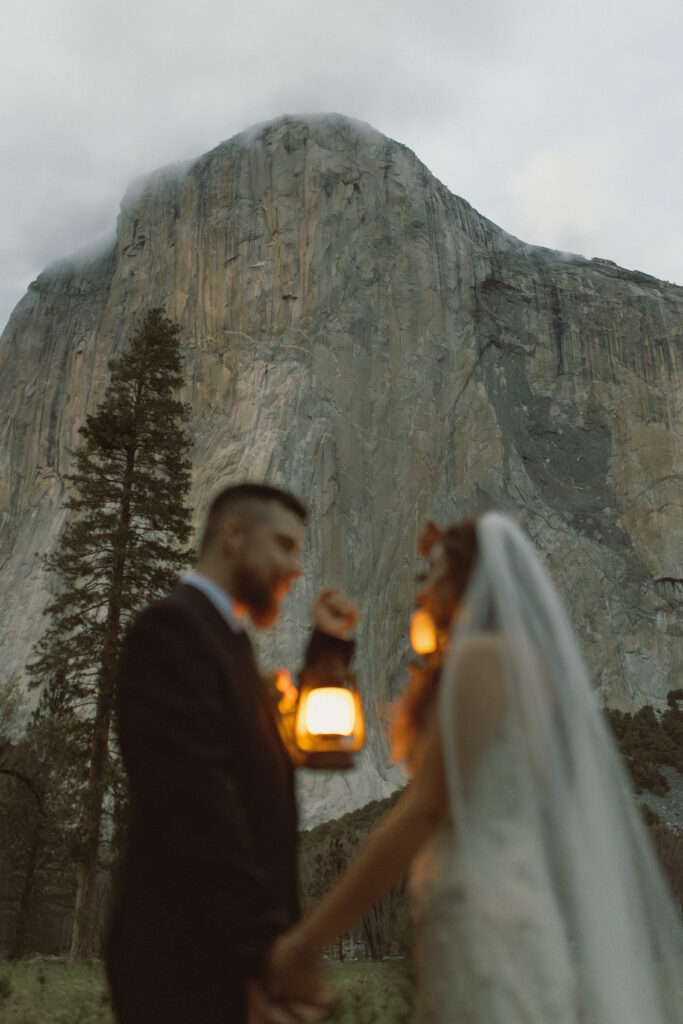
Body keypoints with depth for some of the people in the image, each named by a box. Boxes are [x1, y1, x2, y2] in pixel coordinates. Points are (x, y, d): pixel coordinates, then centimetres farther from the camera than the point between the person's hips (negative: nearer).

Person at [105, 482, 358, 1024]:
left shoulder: (228, 639, 14)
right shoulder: (171, 626, -15)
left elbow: (293, 747, 20)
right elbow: (196, 807, -22)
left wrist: (330, 643, 10)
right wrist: (270, 949, -20)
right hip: (186, 961, -9)